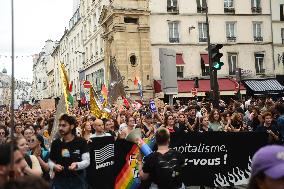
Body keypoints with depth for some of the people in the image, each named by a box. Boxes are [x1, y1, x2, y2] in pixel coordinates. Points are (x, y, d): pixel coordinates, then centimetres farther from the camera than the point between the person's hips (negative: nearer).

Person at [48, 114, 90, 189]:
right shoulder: (55, 143, 4)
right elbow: (50, 161, 12)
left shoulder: (81, 142, -3)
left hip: (78, 180, -1)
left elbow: (87, 161, -7)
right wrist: (54, 167, -10)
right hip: (59, 180, 2)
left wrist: (77, 165, -26)